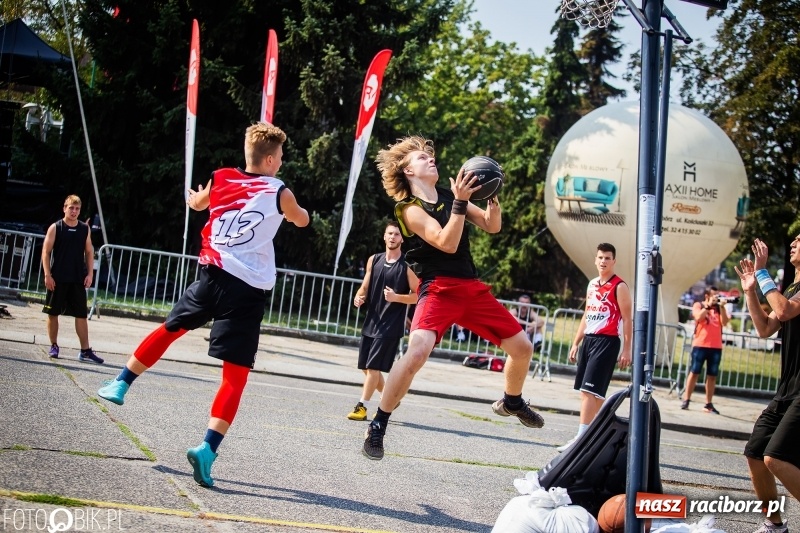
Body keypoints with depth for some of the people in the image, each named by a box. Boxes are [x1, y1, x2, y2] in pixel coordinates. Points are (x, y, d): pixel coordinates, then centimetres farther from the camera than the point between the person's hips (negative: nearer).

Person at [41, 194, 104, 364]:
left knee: (82, 315, 1)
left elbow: (89, 252, 11)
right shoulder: (55, 228, -3)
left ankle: (85, 351, 3)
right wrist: (47, 275, -11)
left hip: (78, 279, 2)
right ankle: (54, 346, 20)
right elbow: (46, 252, -4)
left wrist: (90, 274, 1)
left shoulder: (85, 229, 6)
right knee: (53, 313, 5)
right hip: (57, 279, -2)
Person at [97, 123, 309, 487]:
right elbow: (301, 221, 25)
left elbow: (196, 203, 34)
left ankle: (121, 384, 36)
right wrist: (296, 208, 48)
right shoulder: (279, 193, 2)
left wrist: (194, 196, 59)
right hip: (249, 290, -3)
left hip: (213, 275, 3)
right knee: (236, 373, -2)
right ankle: (208, 448, -13)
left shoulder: (220, 179, 11)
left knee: (171, 327, 29)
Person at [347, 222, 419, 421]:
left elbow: (418, 295, -6)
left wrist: (396, 297, -21)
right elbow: (365, 287, 15)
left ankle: (362, 407, -3)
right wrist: (359, 297, -7)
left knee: (373, 367, -10)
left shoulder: (407, 265, -6)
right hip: (371, 322, 6)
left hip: (391, 324, -6)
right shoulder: (374, 260, 9)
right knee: (367, 367, 10)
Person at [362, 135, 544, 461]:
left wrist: (492, 198, -5)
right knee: (417, 351, -30)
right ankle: (377, 427, -17)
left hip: (473, 288, 7)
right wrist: (460, 202, -25)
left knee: (522, 348, 11)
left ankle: (512, 402, 41)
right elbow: (447, 243, -20)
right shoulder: (410, 209, -6)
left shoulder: (449, 195, 13)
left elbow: (492, 226, 12)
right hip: (439, 289, -7)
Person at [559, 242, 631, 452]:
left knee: (590, 390, -14)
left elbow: (627, 319, -9)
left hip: (606, 341, -8)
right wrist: (576, 343, 19)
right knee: (588, 391, 10)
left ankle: (581, 437, -17)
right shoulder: (592, 285, 16)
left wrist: (626, 350, -15)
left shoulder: (619, 286, -7)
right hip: (588, 339, 8)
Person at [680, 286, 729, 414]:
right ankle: (686, 400, 2)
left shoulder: (720, 308, 13)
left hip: (716, 347, 3)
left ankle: (708, 404, 5)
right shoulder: (698, 305, 5)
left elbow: (724, 323, 0)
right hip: (700, 345, -3)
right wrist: (709, 305, -11)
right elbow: (699, 317, -14)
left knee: (712, 375, 3)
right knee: (694, 372, -2)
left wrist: (721, 306, -6)